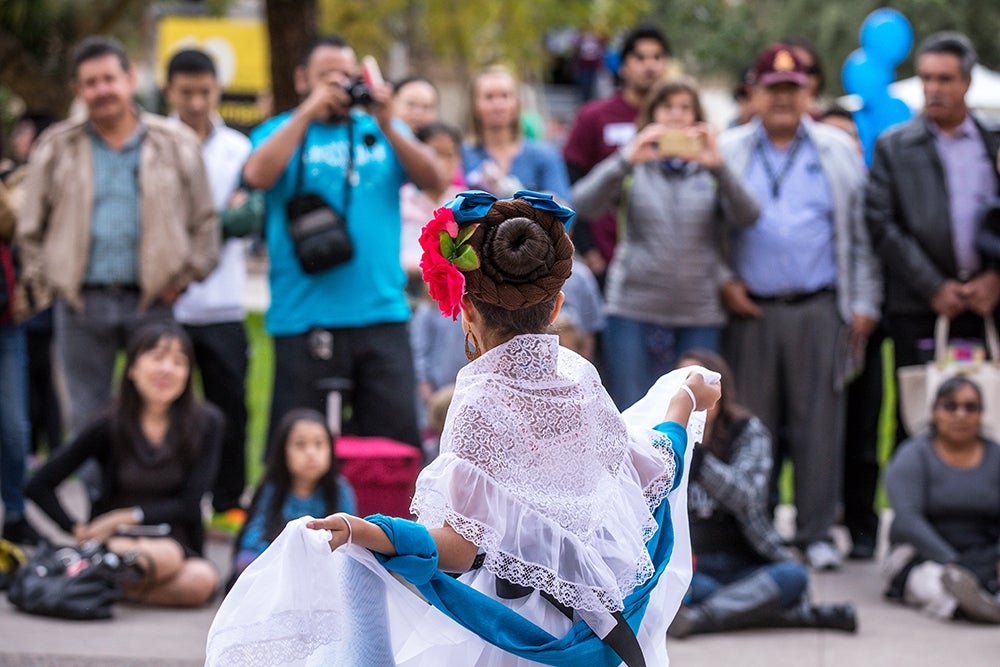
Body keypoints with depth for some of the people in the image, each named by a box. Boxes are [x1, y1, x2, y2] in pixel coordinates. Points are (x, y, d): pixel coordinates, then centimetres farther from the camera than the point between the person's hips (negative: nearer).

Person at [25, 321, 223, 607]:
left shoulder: (206, 422, -2)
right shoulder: (110, 426, -2)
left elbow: (189, 505, -3)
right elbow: (39, 486, 2)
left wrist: (127, 517, -8)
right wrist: (78, 531, -9)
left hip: (177, 542, 2)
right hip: (115, 541, -2)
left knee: (203, 581, -33)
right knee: (165, 558, -36)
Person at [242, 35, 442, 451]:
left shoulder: (382, 133, 16)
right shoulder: (282, 132, 9)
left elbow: (432, 180, 2)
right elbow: (257, 175, -13)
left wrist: (387, 126, -10)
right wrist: (309, 111, -11)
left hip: (381, 312, 2)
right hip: (306, 318, -2)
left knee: (397, 435, 0)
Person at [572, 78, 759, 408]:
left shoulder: (710, 172, 10)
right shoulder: (633, 169, 9)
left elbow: (746, 217, -7)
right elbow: (584, 205, -7)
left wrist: (718, 167, -23)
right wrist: (626, 160, -21)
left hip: (699, 313, 1)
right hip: (634, 309, -1)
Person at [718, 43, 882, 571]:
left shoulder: (838, 151, 11)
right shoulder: (728, 152, 9)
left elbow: (861, 233, 11)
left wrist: (864, 303, 5)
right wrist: (722, 283, -1)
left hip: (818, 310, 0)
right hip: (749, 310, 0)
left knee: (819, 422, -2)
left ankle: (817, 532, 5)